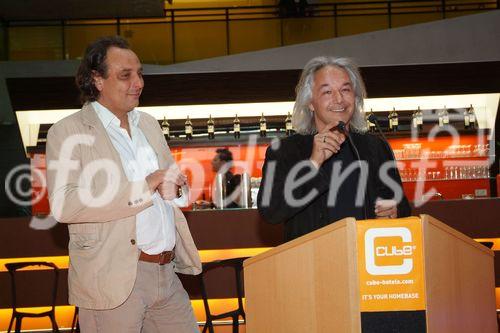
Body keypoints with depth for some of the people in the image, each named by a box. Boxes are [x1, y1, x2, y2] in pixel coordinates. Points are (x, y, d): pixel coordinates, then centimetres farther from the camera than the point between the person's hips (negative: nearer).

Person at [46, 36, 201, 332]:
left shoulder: (148, 124, 15)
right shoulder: (68, 132, -6)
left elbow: (176, 182, 22)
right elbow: (64, 204, -20)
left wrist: (173, 188, -4)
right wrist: (145, 187, -19)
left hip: (166, 273, 6)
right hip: (113, 279, -6)